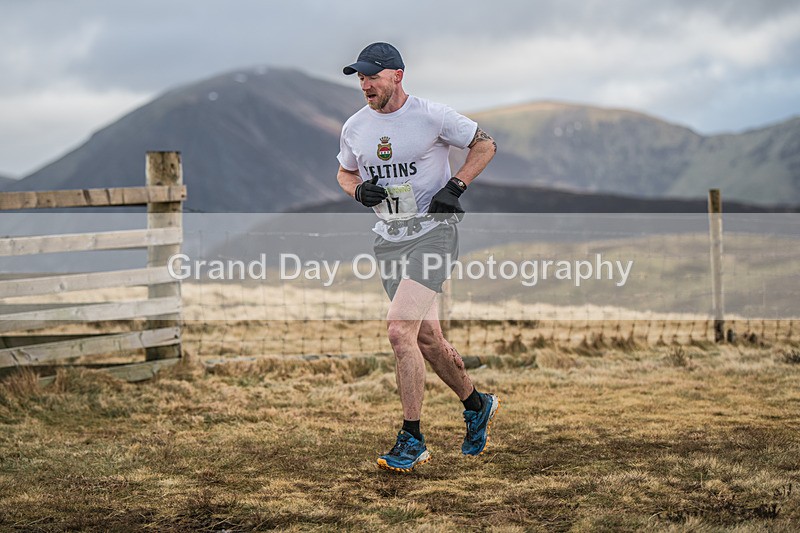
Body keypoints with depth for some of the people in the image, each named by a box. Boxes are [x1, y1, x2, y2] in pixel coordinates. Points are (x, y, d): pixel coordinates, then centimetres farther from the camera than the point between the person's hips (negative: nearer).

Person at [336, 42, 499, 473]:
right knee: (425, 337, 11)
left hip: (433, 231, -6)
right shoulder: (355, 127, 5)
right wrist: (359, 190, -2)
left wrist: (455, 186, -11)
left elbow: (485, 144, 2)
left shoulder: (432, 116, -10)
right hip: (388, 239, 6)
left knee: (399, 329, -20)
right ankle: (476, 405, 36)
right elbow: (344, 173, 21)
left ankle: (412, 440, -12)